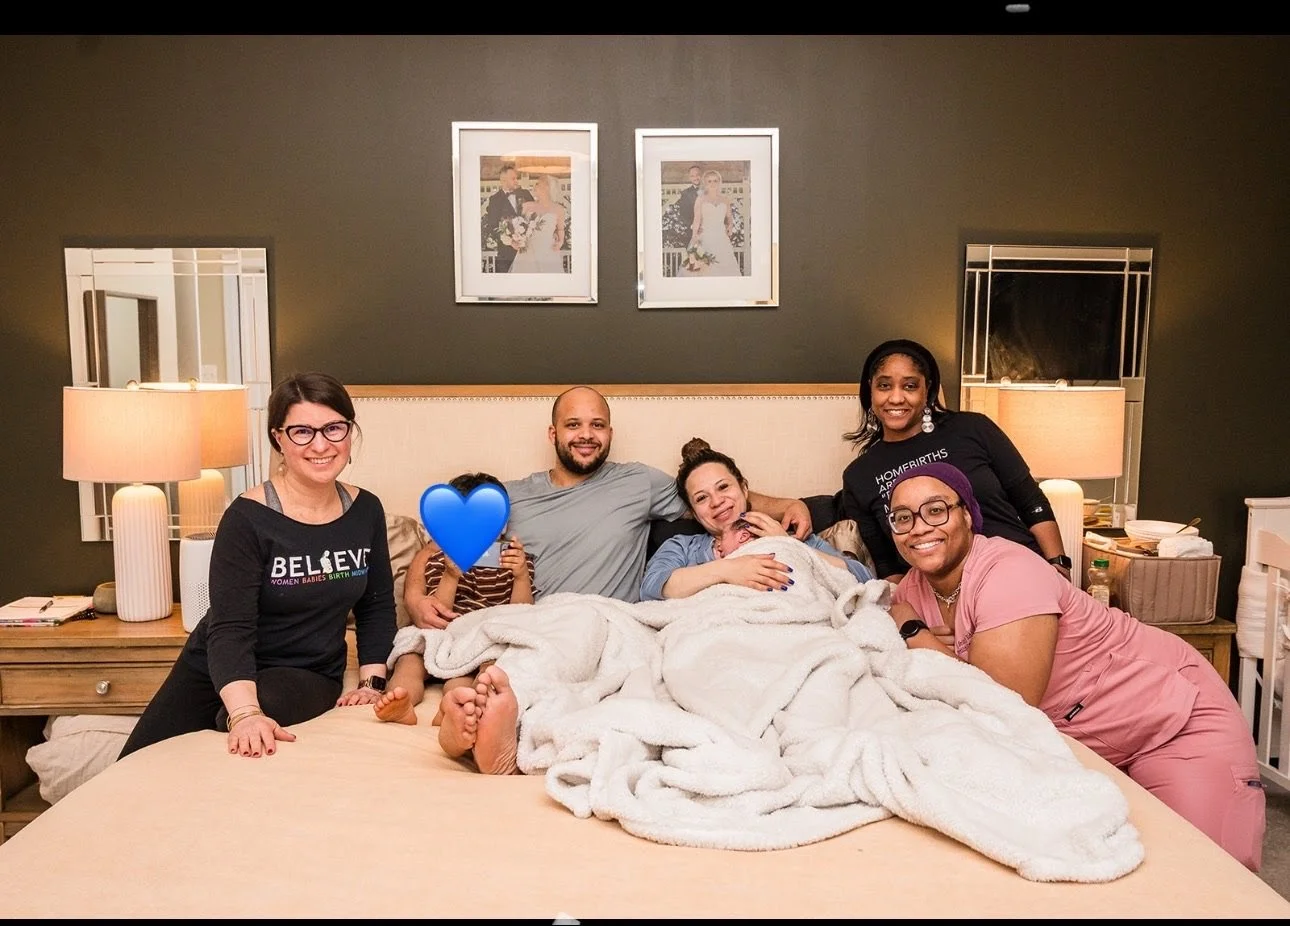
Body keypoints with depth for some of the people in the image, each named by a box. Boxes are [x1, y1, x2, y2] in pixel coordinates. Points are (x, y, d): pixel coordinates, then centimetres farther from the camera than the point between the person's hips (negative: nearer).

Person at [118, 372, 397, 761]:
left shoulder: (366, 511, -3)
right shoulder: (248, 517, -18)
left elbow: (376, 605, 8)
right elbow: (229, 629, -24)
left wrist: (371, 681, -5)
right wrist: (244, 713, -39)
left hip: (310, 675, 2)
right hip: (220, 672, -1)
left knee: (271, 704, -32)